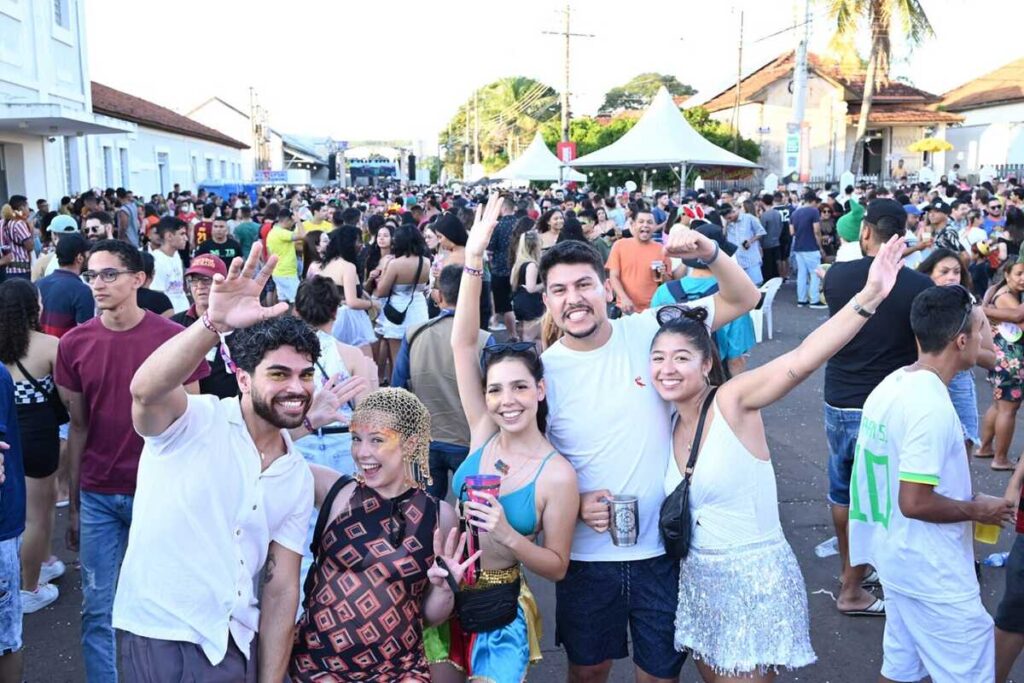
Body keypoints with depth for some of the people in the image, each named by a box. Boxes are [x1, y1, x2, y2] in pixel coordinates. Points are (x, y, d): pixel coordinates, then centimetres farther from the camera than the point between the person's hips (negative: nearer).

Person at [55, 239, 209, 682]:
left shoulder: (174, 338, -9)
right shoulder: (74, 344, 0)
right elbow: (78, 427, 6)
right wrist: (73, 505, 7)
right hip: (98, 495, 3)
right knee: (98, 607, 9)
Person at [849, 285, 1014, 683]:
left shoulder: (893, 384, 3)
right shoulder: (932, 406, -26)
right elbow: (914, 502, -27)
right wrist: (977, 509, -12)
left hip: (900, 560, 9)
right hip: (933, 576, -9)